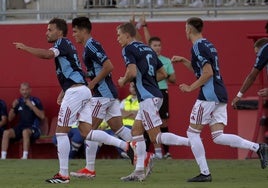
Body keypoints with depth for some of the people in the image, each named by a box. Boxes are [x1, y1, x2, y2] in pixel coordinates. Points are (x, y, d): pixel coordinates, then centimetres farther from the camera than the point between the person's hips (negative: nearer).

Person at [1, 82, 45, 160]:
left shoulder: (35, 101, 1)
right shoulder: (18, 102, 13)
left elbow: (42, 116, -9)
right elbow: (10, 119, 15)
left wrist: (32, 106, -17)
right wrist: (13, 107, -2)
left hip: (33, 128, -5)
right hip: (20, 127, 5)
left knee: (25, 131, -38)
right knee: (6, 132, -21)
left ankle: (25, 156, -42)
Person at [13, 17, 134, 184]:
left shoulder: (63, 43, -6)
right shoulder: (66, 46, 24)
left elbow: (48, 54, -27)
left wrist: (24, 47, -20)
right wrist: (62, 93, 26)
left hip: (76, 91, -10)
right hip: (83, 90, 10)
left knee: (61, 132, -5)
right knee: (87, 132, 5)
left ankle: (63, 174, -4)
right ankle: (125, 145, -2)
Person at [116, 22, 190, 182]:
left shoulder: (129, 49, -6)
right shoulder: (148, 49, 19)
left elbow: (132, 72, -20)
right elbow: (163, 73, 19)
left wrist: (123, 81, -1)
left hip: (147, 97, -9)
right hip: (155, 95, 9)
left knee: (156, 137, -8)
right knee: (136, 130, 13)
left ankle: (192, 142, -21)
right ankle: (139, 171, 9)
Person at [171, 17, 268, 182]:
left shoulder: (198, 47, -11)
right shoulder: (208, 44, 19)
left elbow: (208, 73, -19)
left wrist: (191, 88, -11)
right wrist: (183, 60, 28)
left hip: (209, 95, -9)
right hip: (220, 95, 9)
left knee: (193, 132, 1)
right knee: (218, 136, 3)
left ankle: (205, 173, -2)